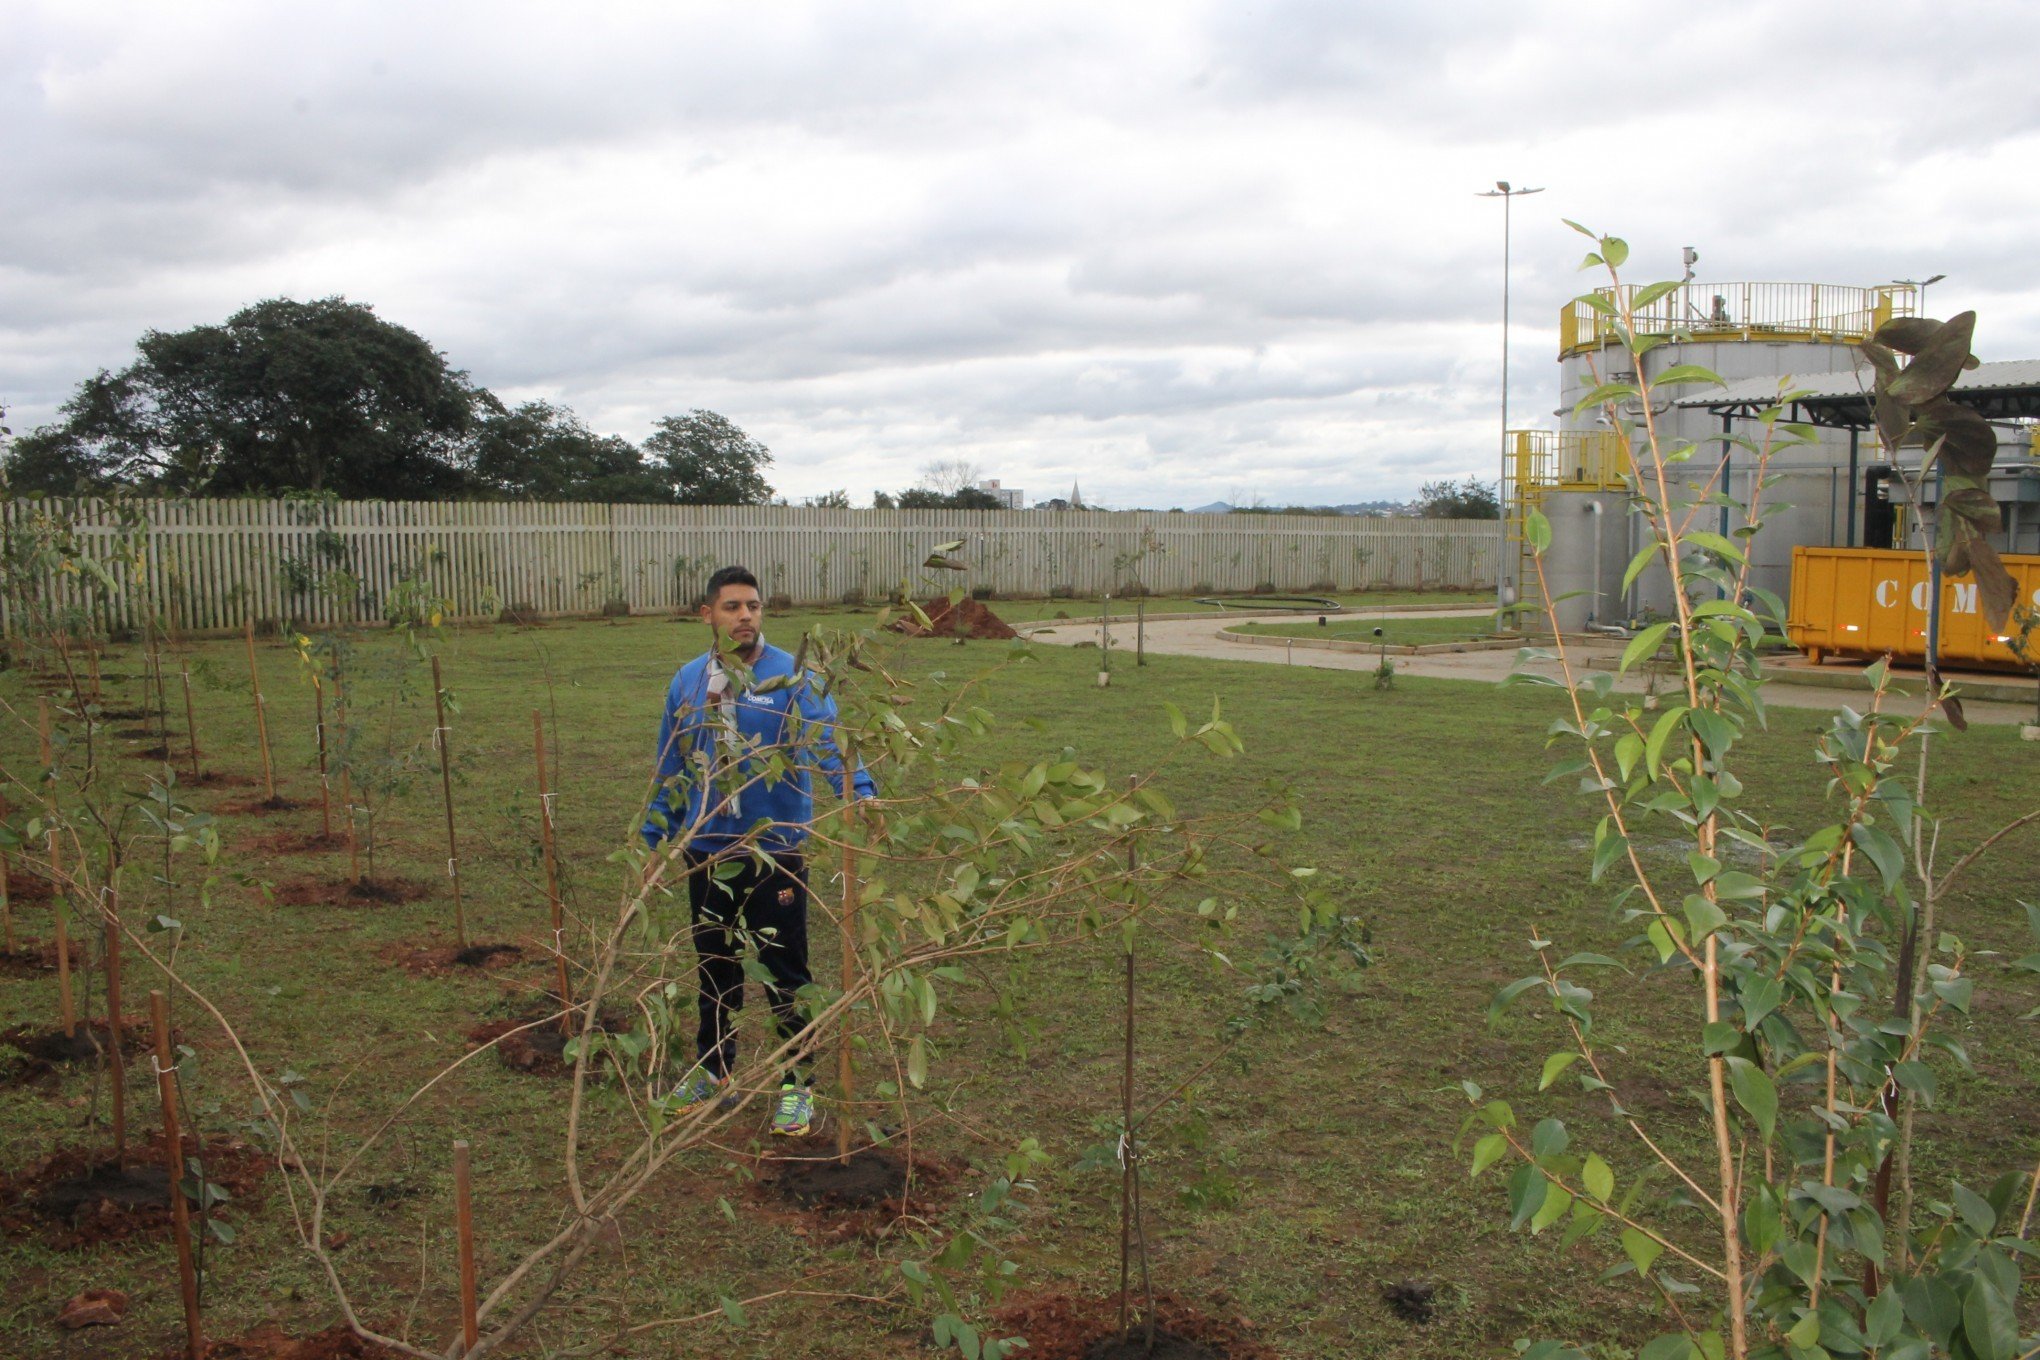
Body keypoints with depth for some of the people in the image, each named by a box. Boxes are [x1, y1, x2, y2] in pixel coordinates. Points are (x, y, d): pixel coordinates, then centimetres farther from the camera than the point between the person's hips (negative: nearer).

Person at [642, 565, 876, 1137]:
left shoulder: (791, 677, -11)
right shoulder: (688, 681, 4)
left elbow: (826, 737, -25)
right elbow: (670, 768, 12)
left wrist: (858, 789, -43)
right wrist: (656, 837, 14)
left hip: (775, 850, -4)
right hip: (706, 853, 4)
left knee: (785, 972, 5)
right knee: (714, 966, 19)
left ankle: (798, 1083, 18)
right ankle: (712, 1067, 37)